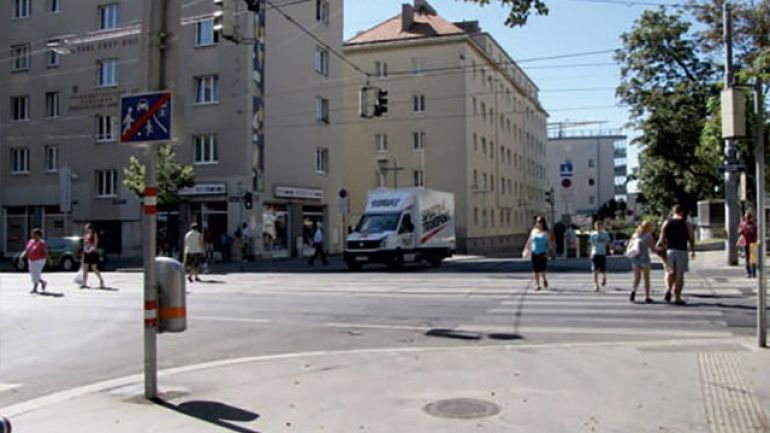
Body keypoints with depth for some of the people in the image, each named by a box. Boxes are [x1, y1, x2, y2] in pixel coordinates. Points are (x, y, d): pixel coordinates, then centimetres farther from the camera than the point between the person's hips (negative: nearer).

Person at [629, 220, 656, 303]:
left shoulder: (634, 235, 8)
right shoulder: (649, 236, -3)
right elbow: (653, 249, -2)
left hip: (635, 258, 3)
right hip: (644, 258, -3)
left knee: (637, 277, 9)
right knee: (646, 278, 6)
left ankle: (633, 290, -17)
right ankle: (647, 297, 5)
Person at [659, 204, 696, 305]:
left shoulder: (666, 223, 5)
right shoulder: (686, 223, 1)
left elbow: (662, 239, 2)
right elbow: (691, 238, 1)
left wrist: (665, 246, 15)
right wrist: (693, 250, 11)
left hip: (670, 250, 2)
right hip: (682, 250, -2)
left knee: (670, 271, 15)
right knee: (680, 274, 2)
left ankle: (668, 289, -10)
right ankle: (677, 297, 3)